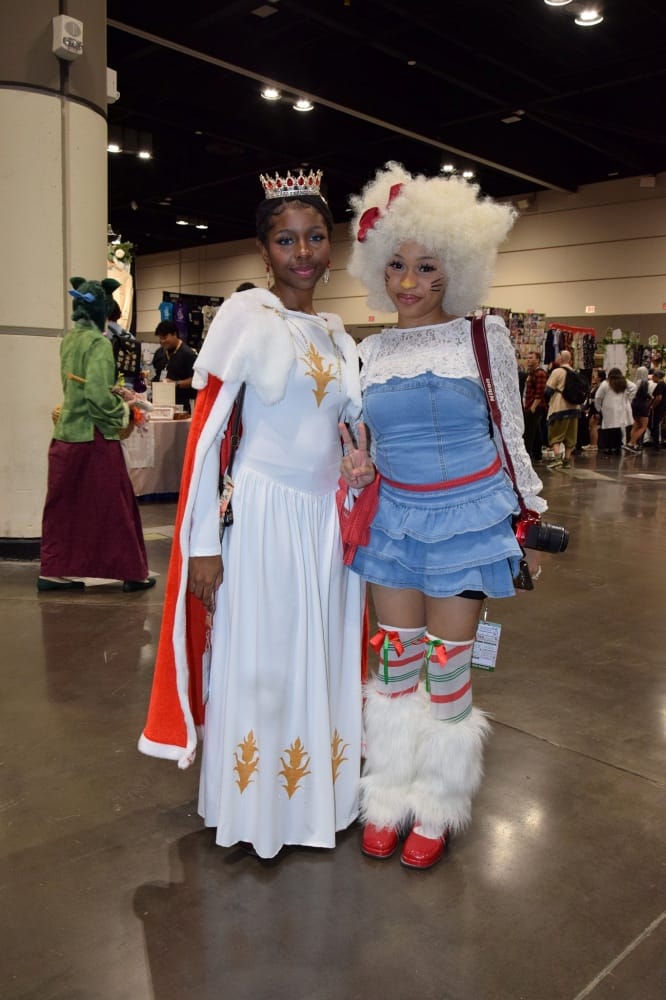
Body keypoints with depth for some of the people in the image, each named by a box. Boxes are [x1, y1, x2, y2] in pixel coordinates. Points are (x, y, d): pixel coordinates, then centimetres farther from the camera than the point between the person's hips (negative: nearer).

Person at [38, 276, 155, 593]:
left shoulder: (69, 339, 10)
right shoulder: (98, 343, -15)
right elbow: (97, 395, -24)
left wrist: (116, 392, 13)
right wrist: (121, 413, -7)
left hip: (66, 433, 7)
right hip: (93, 436, -7)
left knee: (64, 505, 13)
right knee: (113, 505, 3)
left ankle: (54, 571, 19)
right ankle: (131, 573, 13)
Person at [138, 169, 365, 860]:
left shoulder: (335, 332, 12)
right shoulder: (245, 314, -6)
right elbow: (206, 430, -11)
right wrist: (204, 542, -14)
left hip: (329, 514, 6)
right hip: (262, 511, -6)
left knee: (323, 659, 14)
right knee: (257, 661, 5)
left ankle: (318, 793, 34)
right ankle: (252, 809, 26)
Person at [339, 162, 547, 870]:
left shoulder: (484, 334, -3)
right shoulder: (370, 350, 5)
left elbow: (510, 429, 4)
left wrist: (533, 507, 6)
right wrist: (359, 469, -8)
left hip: (468, 514, -2)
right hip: (394, 515, 3)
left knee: (447, 665, 5)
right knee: (396, 658, 8)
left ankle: (436, 808, 25)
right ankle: (390, 799, 27)